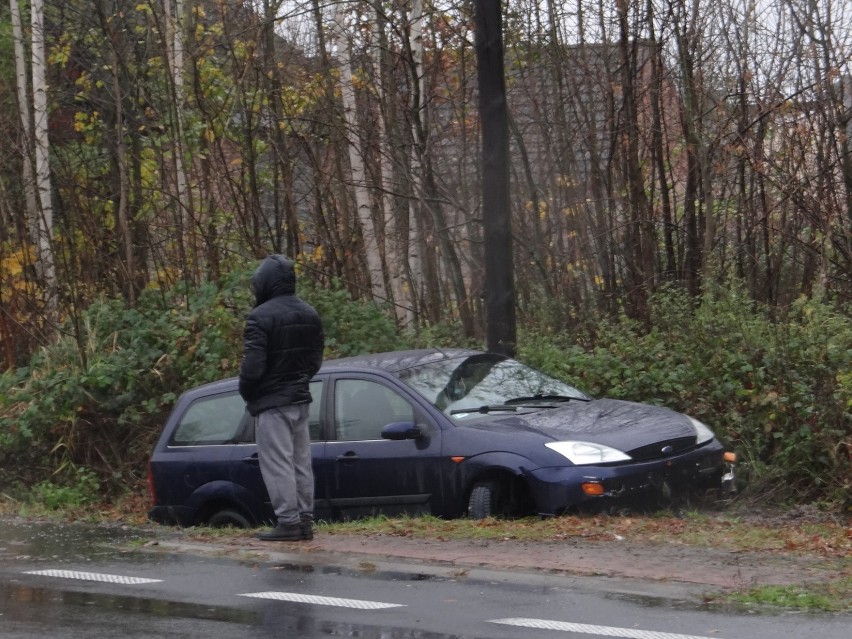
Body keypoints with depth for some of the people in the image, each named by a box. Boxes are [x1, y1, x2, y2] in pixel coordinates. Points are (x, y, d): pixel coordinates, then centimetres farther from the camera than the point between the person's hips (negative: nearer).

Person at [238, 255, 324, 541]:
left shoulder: (261, 317, -17)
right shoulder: (310, 314, 10)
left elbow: (253, 365, -20)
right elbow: (316, 358, 14)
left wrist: (246, 392, -3)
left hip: (271, 401, -8)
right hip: (300, 398, 8)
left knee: (277, 463, -5)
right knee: (301, 462, 12)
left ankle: (288, 521, -8)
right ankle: (305, 520, 15)